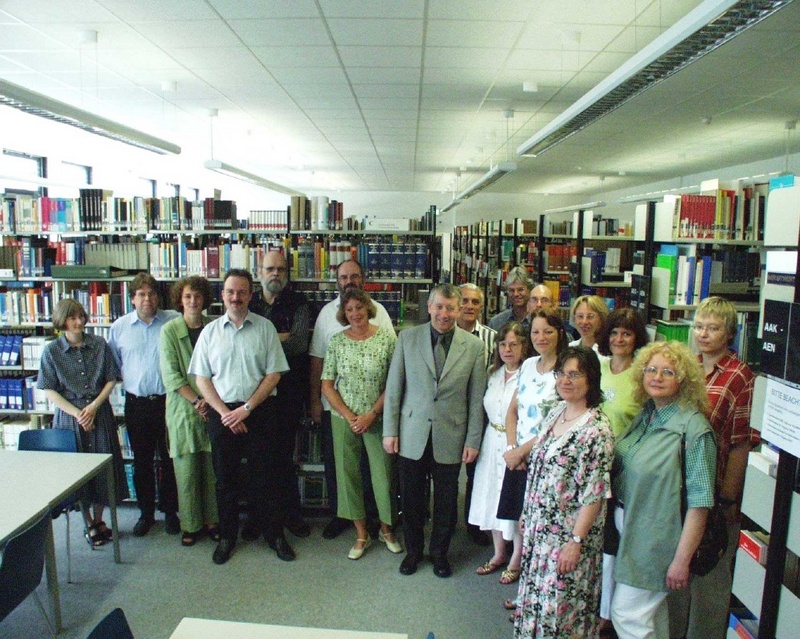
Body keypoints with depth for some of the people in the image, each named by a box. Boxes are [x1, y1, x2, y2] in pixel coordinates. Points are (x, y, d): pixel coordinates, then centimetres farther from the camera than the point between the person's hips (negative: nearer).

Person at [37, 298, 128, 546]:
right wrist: (77, 413, -12)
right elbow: (49, 391, -4)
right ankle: (89, 524, 24)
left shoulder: (99, 345, 0)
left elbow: (111, 379, 2)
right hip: (69, 416, -1)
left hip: (100, 413, 1)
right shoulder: (52, 351, -3)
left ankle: (99, 519, 26)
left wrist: (94, 406, -10)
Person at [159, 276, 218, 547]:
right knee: (186, 470, 6)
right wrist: (196, 400, -12)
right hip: (183, 410, -1)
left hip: (213, 408, 1)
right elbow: (170, 375, -7)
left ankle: (212, 520, 22)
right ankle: (191, 524, 20)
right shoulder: (169, 330, -2)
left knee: (213, 468, 7)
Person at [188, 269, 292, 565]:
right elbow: (201, 378, 3)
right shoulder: (210, 331, 5)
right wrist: (225, 412, -7)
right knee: (225, 479, 12)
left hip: (260, 411, -2)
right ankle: (226, 538, 28)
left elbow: (274, 374, -4)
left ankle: (275, 535, 21)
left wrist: (246, 409, -10)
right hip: (222, 413, 2)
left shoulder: (265, 327, -1)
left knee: (264, 477, 5)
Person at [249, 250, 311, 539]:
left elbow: (298, 344, -12)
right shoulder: (249, 304, 9)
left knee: (284, 454, 7)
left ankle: (291, 513, 23)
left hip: (288, 392, -2)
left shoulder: (297, 304, 2)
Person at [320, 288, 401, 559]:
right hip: (344, 419, 2)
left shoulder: (387, 338, -6)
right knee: (348, 474, 9)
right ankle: (361, 535, 27)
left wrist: (372, 414, -12)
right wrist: (349, 416, -8)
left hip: (378, 419, -2)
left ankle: (387, 530, 30)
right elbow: (327, 385, 1)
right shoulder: (336, 341, -1)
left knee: (384, 474, 4)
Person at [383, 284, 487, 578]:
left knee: (446, 501, 13)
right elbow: (393, 388, 0)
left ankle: (440, 552, 36)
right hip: (412, 435, 0)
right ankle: (413, 550, 36)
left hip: (450, 437, 0)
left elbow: (476, 398, 0)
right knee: (411, 498, 14)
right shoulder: (407, 338, -2)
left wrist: (473, 440, -2)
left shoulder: (474, 346, -3)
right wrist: (390, 430, -2)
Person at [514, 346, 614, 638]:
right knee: (535, 596, 20)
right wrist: (527, 514, 14)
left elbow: (594, 495, -19)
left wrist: (576, 541, -18)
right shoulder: (556, 412, 4)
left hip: (567, 534, -7)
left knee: (558, 604, 9)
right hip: (539, 527, 7)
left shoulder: (597, 429, -20)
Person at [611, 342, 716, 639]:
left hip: (655, 537, -7)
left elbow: (700, 501, -20)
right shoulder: (645, 415, 4)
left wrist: (682, 560, -19)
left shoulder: (693, 429, -19)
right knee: (653, 614, 21)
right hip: (627, 527, 7)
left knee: (627, 613, 2)